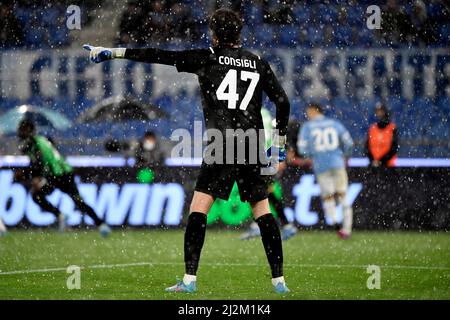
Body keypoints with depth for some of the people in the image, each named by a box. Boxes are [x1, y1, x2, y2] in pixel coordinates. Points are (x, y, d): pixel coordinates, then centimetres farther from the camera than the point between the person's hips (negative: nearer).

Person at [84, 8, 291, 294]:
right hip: (253, 149, 4)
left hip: (222, 146, -4)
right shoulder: (258, 63, 13)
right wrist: (279, 144, 22)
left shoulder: (207, 58, 3)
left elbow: (160, 56, 2)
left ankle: (190, 279, -12)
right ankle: (279, 280, 6)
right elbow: (283, 102, 12)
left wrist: (112, 52, 6)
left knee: (198, 209, -4)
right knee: (263, 212, 9)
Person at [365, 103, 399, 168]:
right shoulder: (372, 129, 10)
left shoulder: (392, 129, -3)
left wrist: (381, 161, -13)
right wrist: (372, 160, -8)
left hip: (387, 165, -4)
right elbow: (367, 147, 8)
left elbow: (394, 148, -8)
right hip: (373, 166, 4)